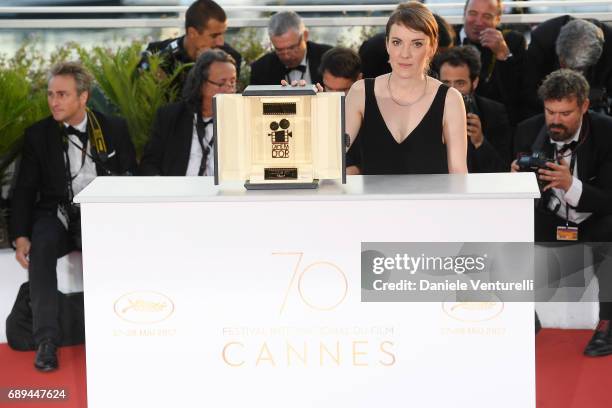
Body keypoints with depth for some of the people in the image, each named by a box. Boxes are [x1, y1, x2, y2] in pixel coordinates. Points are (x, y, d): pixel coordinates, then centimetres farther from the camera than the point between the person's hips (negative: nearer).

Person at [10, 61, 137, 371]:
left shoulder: (114, 129, 10)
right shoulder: (38, 135, 9)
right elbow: (24, 190, 7)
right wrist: (21, 237, -8)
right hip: (56, 214, 0)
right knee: (42, 246, -33)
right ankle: (46, 339, -32)